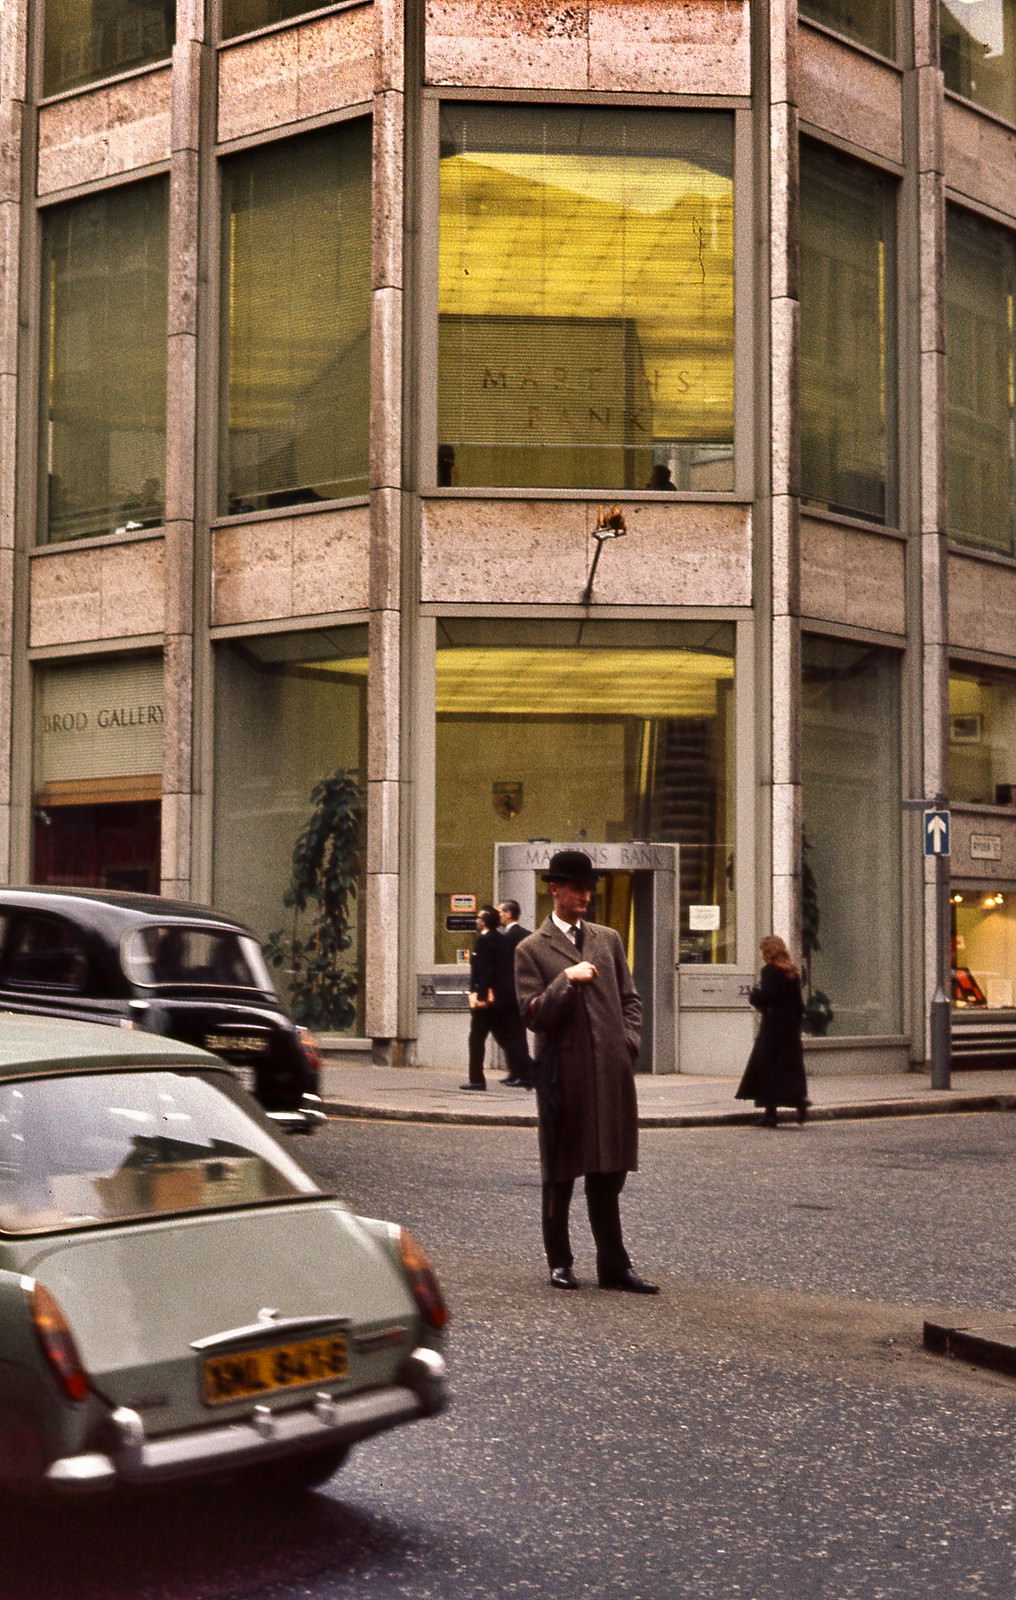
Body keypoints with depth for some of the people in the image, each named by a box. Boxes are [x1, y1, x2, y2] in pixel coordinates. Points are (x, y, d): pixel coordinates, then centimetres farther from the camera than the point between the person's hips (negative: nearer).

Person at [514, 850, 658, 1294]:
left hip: (612, 1074, 4)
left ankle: (614, 1266, 13)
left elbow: (630, 999, 20)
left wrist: (628, 1041, 4)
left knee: (608, 1176, 8)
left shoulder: (608, 940, 14)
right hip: (563, 1076, -4)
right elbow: (533, 1016, -8)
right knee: (560, 1174, 7)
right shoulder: (531, 950, -1)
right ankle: (559, 1262, 19)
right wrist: (567, 980, -17)